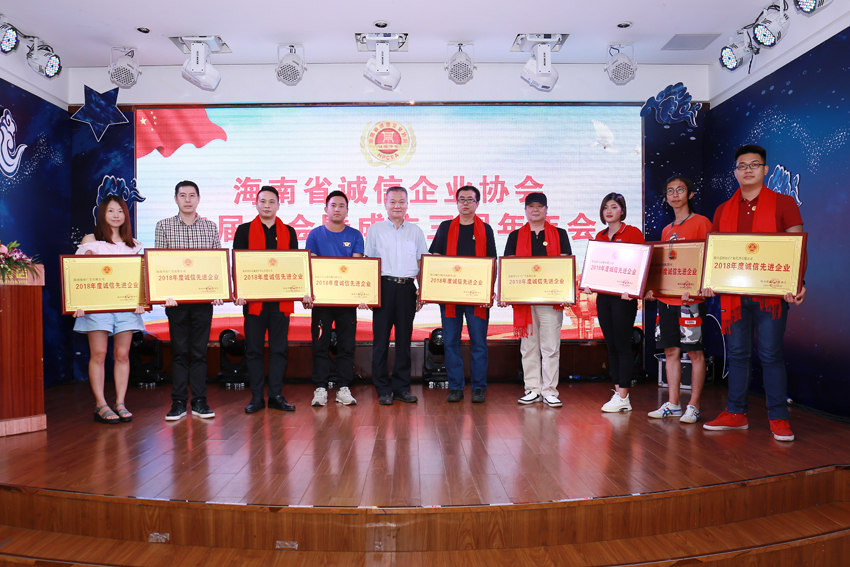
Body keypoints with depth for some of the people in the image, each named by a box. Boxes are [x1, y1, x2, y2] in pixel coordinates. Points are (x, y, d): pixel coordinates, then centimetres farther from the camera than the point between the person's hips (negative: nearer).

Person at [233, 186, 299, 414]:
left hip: (281, 299, 1)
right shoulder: (244, 230, 8)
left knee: (279, 348, 4)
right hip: (253, 299, -1)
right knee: (254, 349, 3)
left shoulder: (289, 232, 12)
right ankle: (256, 397, 12)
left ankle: (276, 395, 12)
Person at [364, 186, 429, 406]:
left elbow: (422, 263, 14)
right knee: (381, 338, -1)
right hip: (384, 287, -2)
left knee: (404, 339, 5)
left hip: (407, 288, 2)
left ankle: (402, 387, 15)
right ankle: (383, 390, 8)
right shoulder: (375, 230, 8)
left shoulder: (415, 231, 13)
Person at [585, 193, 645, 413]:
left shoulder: (633, 233, -3)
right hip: (603, 297, 6)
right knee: (611, 346, 9)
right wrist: (589, 285, 0)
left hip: (623, 297, -6)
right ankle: (618, 393, 16)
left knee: (623, 345, -3)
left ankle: (622, 397, 3)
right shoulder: (600, 236, 15)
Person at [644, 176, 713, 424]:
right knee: (670, 350, 9)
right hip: (666, 298, 7)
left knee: (695, 352, -1)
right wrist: (652, 288, 7)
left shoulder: (701, 223, -2)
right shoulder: (666, 230, 18)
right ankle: (672, 404, 16)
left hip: (690, 299, -7)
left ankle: (693, 406, 6)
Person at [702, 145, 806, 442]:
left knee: (770, 354, -2)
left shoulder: (784, 203, 3)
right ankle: (736, 414, 18)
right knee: (737, 353, 9)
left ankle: (779, 418, 10)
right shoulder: (723, 210, 13)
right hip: (732, 294, 3)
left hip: (770, 293, -3)